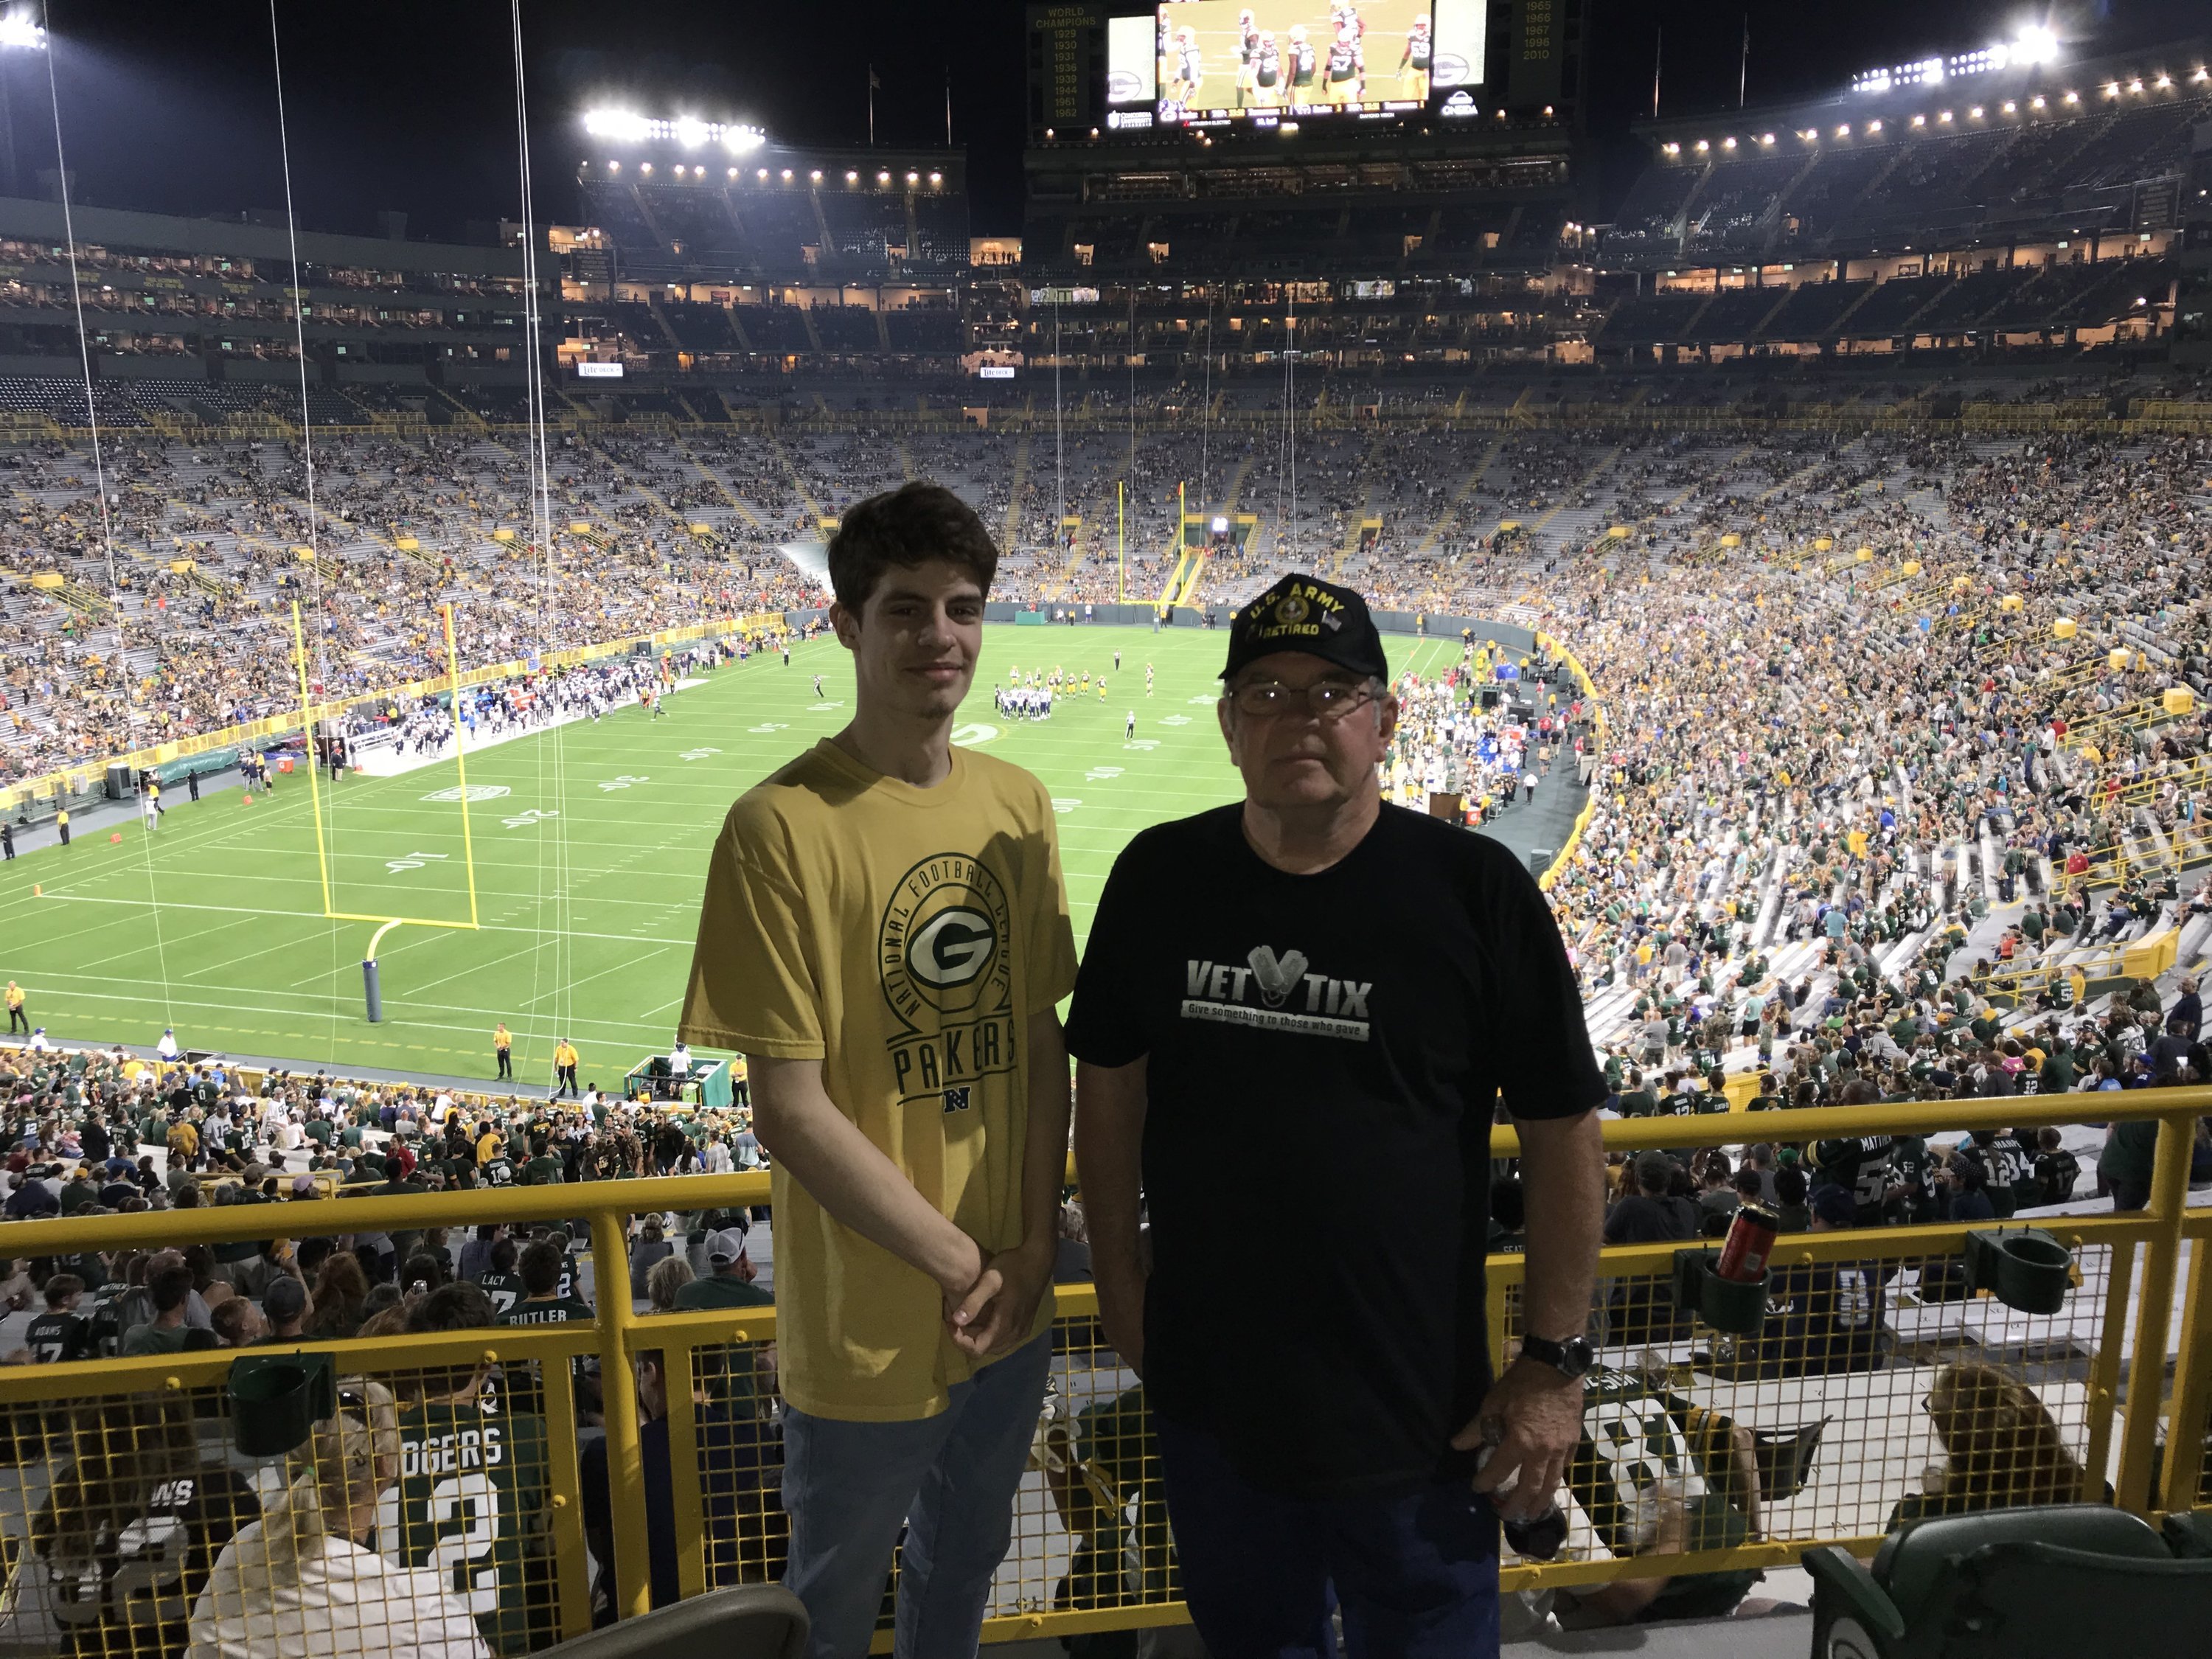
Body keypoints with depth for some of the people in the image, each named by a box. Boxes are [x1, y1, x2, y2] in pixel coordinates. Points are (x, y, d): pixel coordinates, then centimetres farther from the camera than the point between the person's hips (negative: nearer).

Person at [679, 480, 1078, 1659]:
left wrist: (1033, 1249, -5)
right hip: (868, 1332, -4)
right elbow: (791, 1110, -19)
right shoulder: (784, 827, -19)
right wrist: (963, 1264, -15)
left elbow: (1042, 1043, 3)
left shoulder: (1018, 805, -1)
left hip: (1013, 1312, 5)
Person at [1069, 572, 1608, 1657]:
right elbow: (1111, 1079, 7)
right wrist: (1119, 1274, 7)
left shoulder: (1476, 889, -13)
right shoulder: (1161, 877, -3)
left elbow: (1562, 1129, -8)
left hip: (1415, 1403, -3)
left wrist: (1556, 1360, -7)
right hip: (1208, 1386, 3)